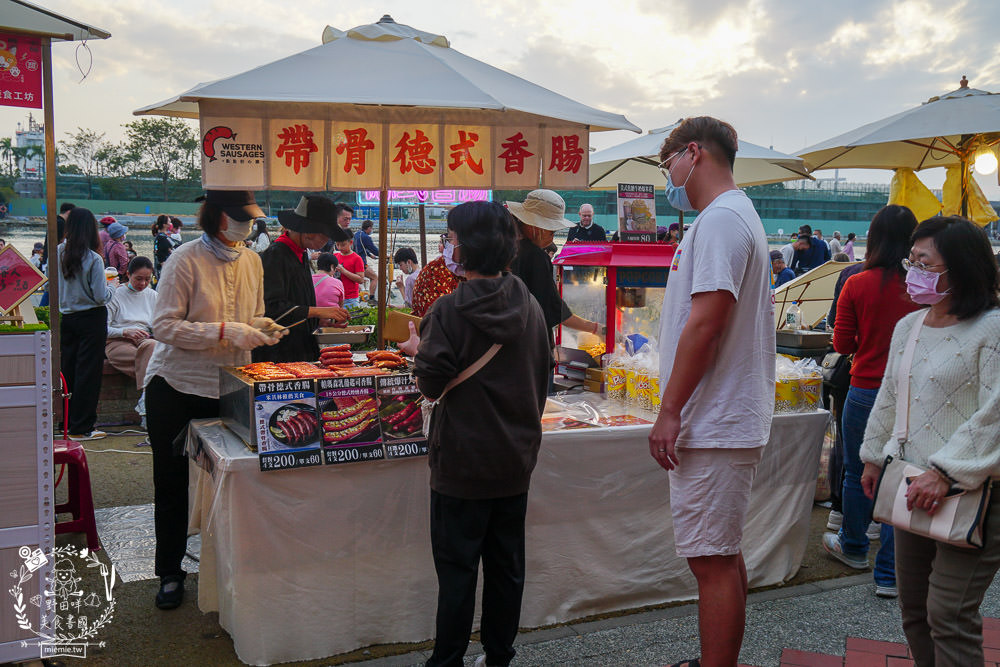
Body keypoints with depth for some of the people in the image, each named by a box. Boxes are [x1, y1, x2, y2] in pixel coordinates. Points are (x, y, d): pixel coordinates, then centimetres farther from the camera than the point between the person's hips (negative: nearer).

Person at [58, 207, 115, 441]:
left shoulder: (58, 254, -2)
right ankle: (81, 428, 6)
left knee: (69, 369, 15)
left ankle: (67, 422, 24)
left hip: (67, 318, 6)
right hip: (92, 319, -5)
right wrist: (111, 287, 4)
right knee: (88, 372, 2)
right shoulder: (93, 259, -17)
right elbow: (101, 297, -15)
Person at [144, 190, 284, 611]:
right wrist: (224, 332, -25)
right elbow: (164, 326, -16)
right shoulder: (186, 260, -12)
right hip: (176, 386, -4)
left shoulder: (251, 261, 6)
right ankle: (170, 573, 21)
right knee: (172, 483, 7)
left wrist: (260, 327, -5)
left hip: (228, 387, 4)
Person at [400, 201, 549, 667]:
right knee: (507, 565, 14)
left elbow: (432, 384, -14)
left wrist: (418, 350, 6)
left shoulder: (449, 310, -16)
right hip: (516, 458, 5)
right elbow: (542, 378, 10)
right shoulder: (530, 307, 2)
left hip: (463, 461, -5)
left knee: (457, 568, 5)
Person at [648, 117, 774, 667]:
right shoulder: (740, 217, 20)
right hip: (727, 421, 11)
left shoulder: (720, 220, -14)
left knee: (712, 560, -5)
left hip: (713, 427, -11)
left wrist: (670, 411, -20)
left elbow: (706, 321, -22)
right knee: (721, 555, 18)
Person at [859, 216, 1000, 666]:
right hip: (914, 489, 8)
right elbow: (889, 398, 21)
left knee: (949, 615, -7)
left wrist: (947, 474, -21)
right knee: (913, 608, 15)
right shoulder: (908, 326, 11)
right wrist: (874, 456, 24)